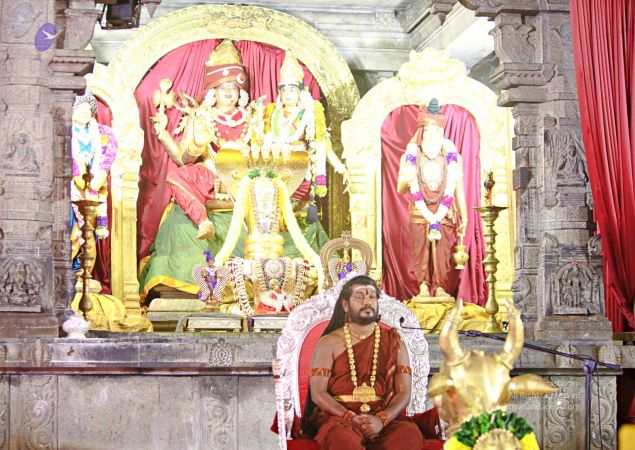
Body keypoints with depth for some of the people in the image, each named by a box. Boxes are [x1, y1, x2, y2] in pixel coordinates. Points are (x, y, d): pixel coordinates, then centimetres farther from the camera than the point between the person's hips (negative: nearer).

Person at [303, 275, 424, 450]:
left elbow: (404, 393, 5)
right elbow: (317, 393, 0)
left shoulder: (394, 342, 13)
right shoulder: (329, 343, 8)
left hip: (384, 417, 3)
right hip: (337, 415, -3)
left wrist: (381, 419, -15)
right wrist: (351, 418, -16)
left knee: (411, 435, -31)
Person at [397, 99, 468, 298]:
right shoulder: (411, 157, 8)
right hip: (419, 213, 0)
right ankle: (423, 285, -4)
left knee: (443, 250, -9)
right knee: (420, 249, -8)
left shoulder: (451, 157, 9)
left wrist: (463, 217, 0)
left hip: (445, 214, 0)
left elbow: (458, 189, 6)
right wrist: (405, 180, -18)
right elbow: (400, 189, 5)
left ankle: (440, 286, -5)